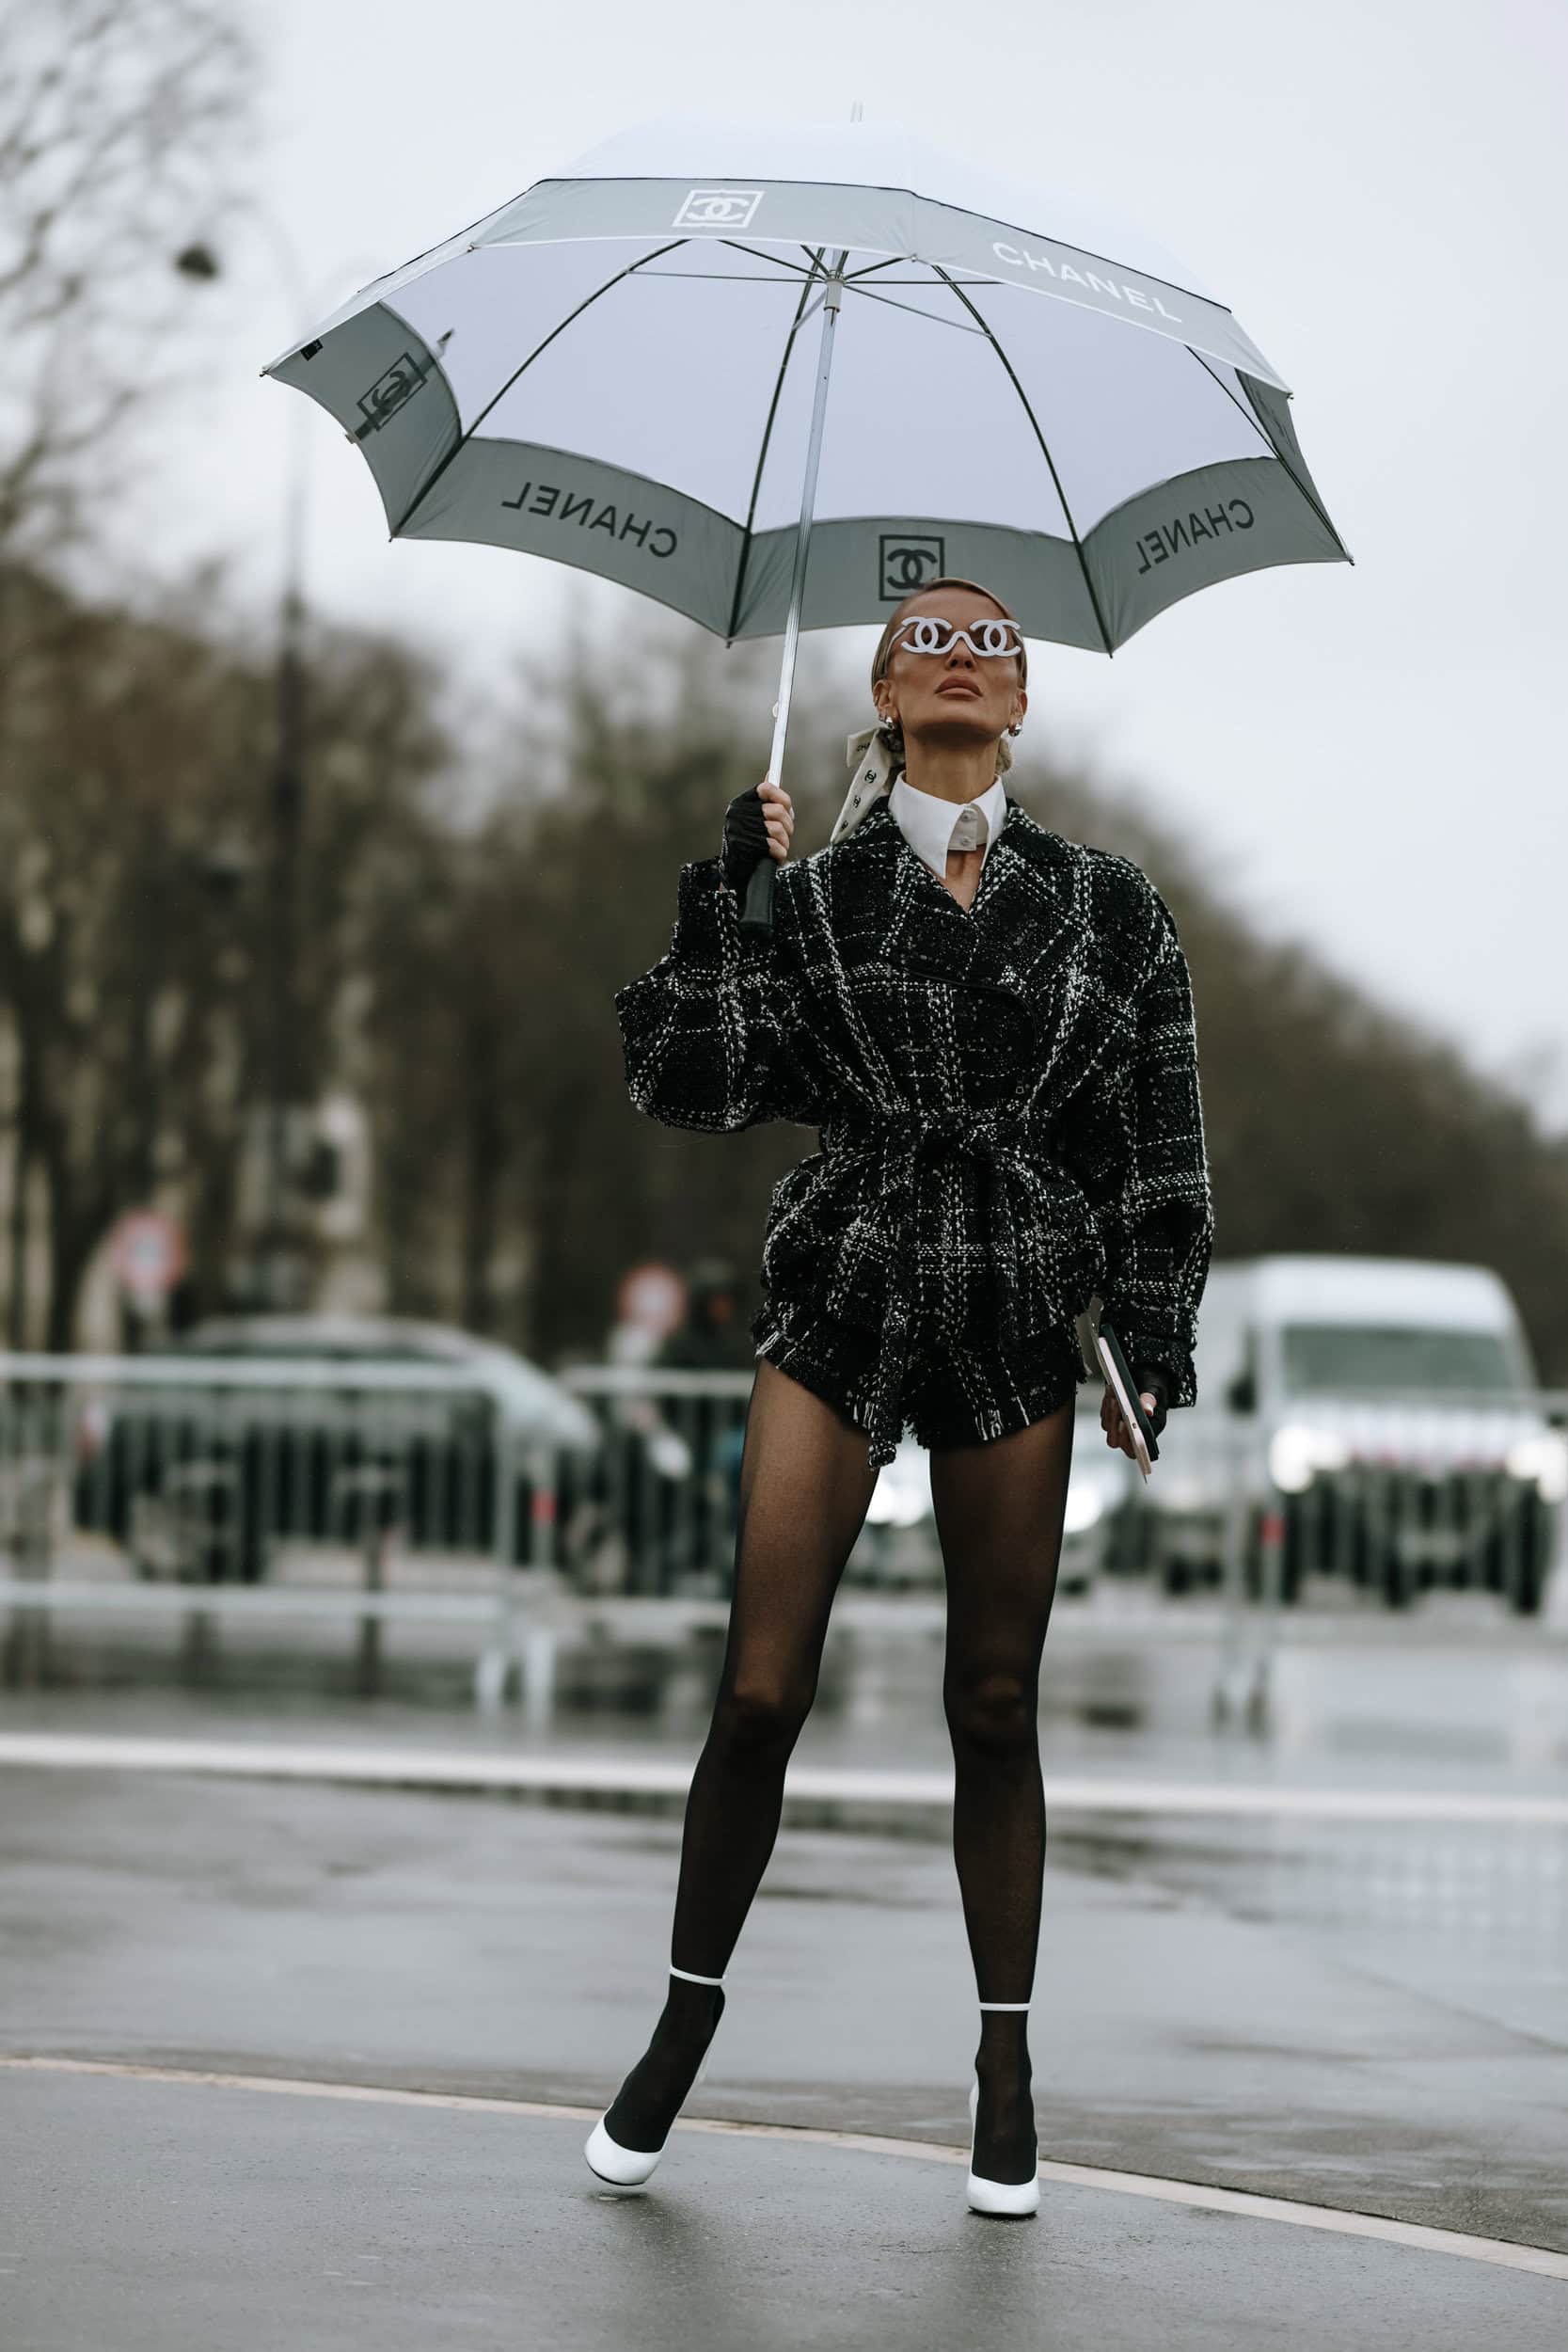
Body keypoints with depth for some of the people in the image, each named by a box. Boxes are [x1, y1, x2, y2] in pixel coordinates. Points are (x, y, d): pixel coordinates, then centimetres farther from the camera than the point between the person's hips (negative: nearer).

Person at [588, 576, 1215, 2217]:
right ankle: (686, 2018, 11)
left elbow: (1157, 1139, 7)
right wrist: (715, 898, -9)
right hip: (840, 1301, -1)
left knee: (994, 1705, 4)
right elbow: (687, 1083, -3)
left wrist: (1157, 1335, 2)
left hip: (1018, 1324, 1)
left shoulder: (1106, 907, 7)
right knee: (761, 1692, -5)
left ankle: (1005, 2067, 14)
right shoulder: (815, 893, 5)